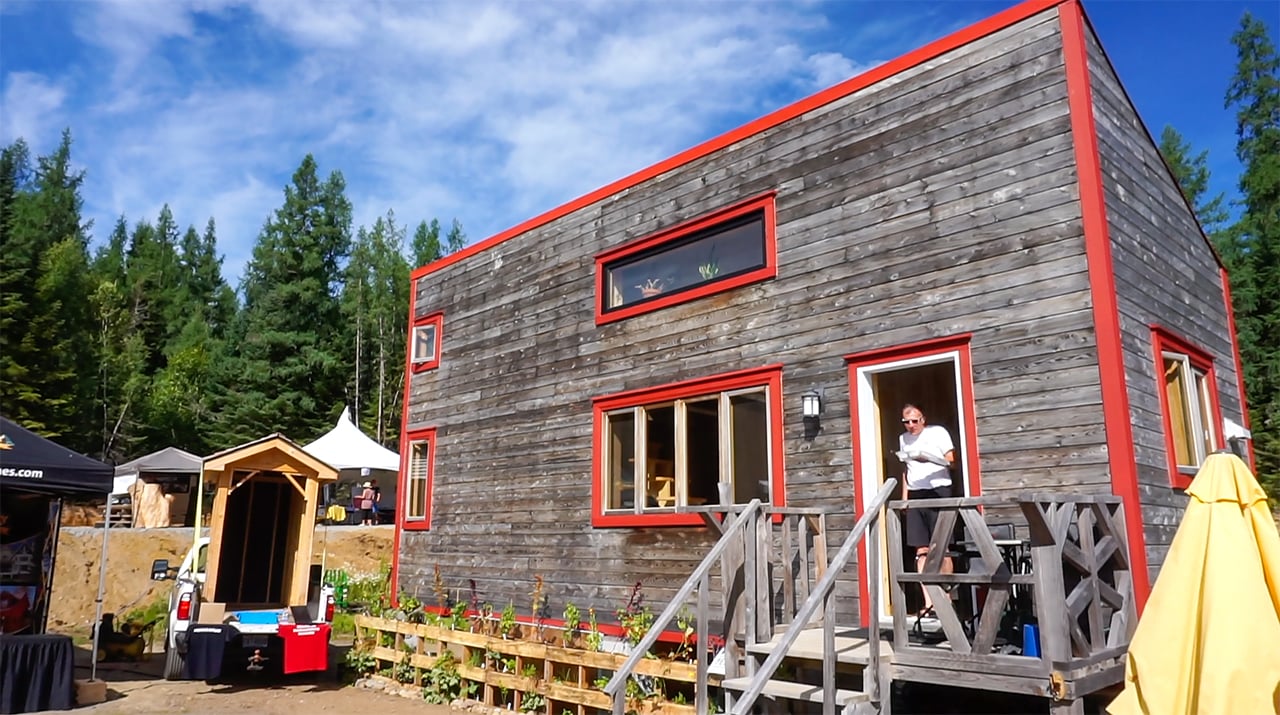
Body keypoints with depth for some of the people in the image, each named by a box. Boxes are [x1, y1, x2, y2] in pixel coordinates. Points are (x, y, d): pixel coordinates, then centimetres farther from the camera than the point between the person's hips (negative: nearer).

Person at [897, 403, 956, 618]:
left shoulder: (938, 432, 1)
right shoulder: (903, 439, 16)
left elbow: (950, 460, -6)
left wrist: (928, 458, -22)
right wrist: (904, 496, 14)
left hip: (938, 490, -5)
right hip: (915, 494, 5)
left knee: (942, 548, -3)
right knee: (921, 550, 0)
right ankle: (928, 601, 1)